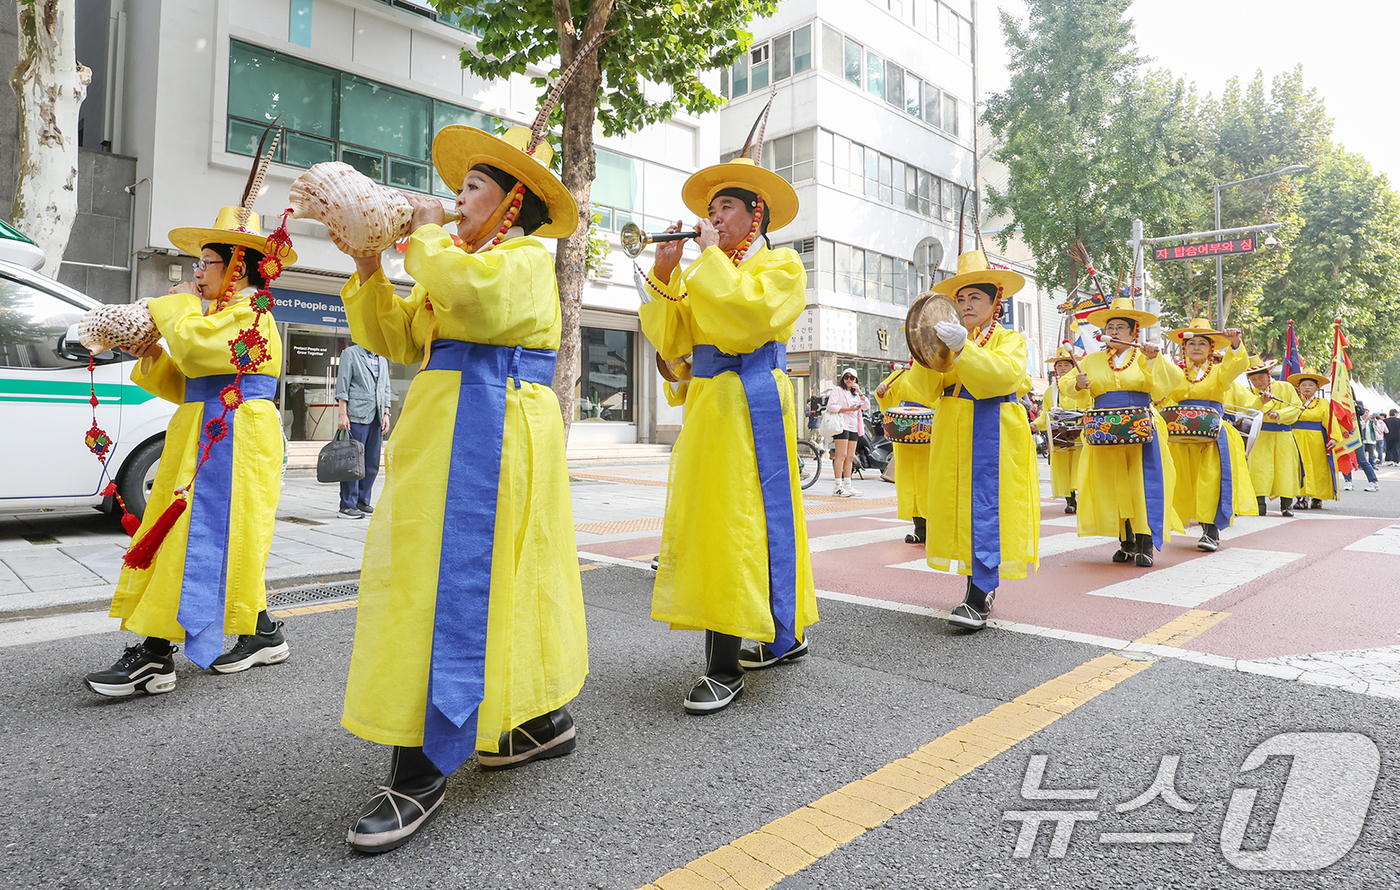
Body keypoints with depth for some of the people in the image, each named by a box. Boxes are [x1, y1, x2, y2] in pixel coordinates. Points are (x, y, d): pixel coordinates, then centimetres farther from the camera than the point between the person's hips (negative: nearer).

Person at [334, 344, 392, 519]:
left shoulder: (382, 359, 20)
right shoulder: (350, 353, 3)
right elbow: (342, 386, -2)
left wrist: (386, 414, 9)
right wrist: (343, 414, -9)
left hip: (376, 418, 6)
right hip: (356, 416, -6)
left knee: (372, 463, 6)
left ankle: (362, 501, 16)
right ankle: (347, 506, 1)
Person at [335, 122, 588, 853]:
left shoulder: (526, 257, -2)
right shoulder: (455, 262, 25)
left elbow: (471, 295, -24)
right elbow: (394, 338, 18)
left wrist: (428, 235, -8)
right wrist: (370, 269, 6)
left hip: (490, 434, -9)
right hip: (448, 429, 9)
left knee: (453, 578, -13)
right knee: (494, 575, 11)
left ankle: (421, 776, -6)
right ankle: (543, 719, 25)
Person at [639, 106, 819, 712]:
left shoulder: (780, 265, 2)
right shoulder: (705, 274, 22)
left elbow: (745, 314, -19)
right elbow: (668, 340, 10)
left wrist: (711, 256, -9)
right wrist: (664, 273, 1)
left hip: (750, 405, -8)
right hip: (707, 406, 8)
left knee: (737, 522, -10)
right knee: (708, 519, 9)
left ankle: (724, 668, -4)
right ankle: (784, 636, 24)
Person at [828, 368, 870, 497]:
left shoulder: (855, 393, 23)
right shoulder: (837, 390, 5)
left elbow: (866, 406, 11)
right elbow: (830, 406, -8)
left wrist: (859, 392, 1)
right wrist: (848, 409, -14)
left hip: (854, 427, 7)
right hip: (842, 426, -7)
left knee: (850, 457, 6)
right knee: (841, 455, -12)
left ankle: (847, 486, 11)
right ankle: (838, 487, -13)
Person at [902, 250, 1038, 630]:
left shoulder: (1009, 339, 6)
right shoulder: (949, 344, 19)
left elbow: (1003, 376, -17)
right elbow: (928, 393, 6)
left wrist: (963, 350, -28)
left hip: (994, 438, -5)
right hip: (954, 437, 5)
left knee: (986, 506, -12)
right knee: (962, 506, 5)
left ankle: (978, 599, -13)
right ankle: (985, 583, 18)